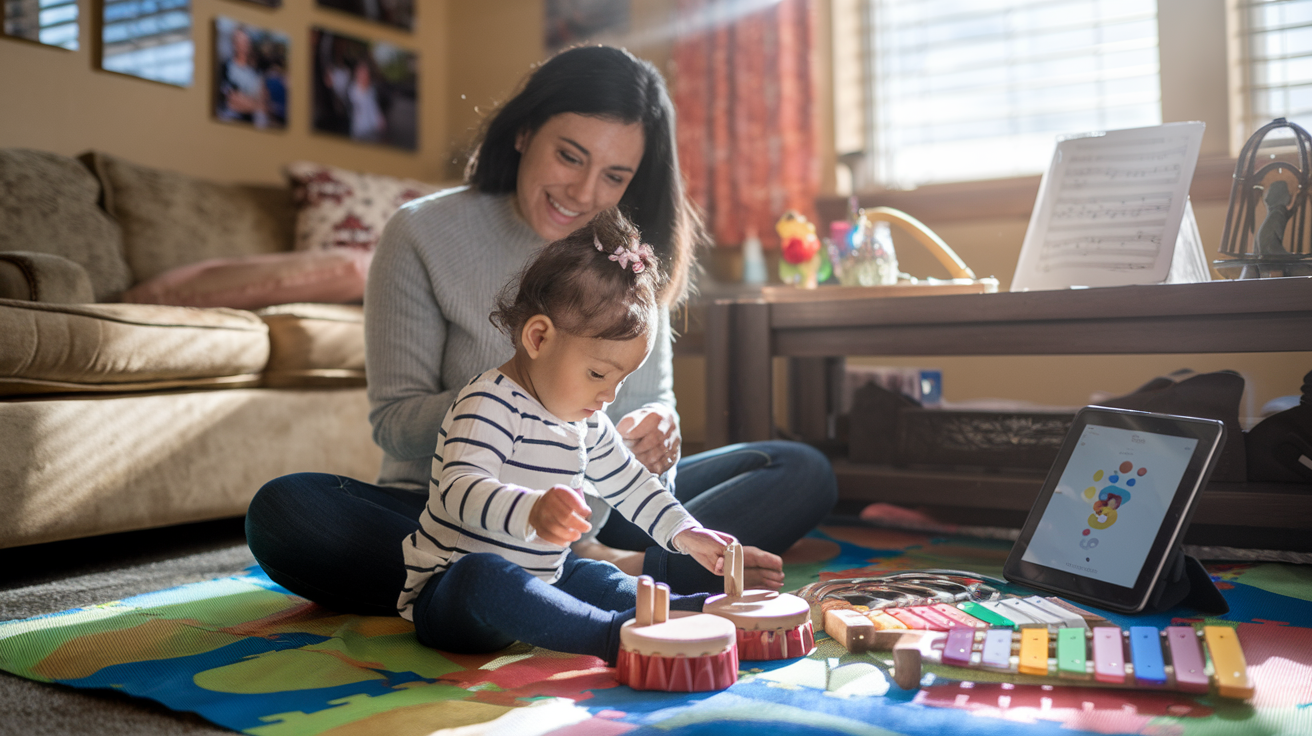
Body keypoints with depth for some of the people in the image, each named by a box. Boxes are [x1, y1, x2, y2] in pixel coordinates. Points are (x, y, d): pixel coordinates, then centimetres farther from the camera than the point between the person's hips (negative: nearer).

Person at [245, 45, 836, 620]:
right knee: (281, 512, -32)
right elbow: (393, 422, -9)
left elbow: (653, 397, 6)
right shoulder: (423, 235, -7)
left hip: (595, 513, 3)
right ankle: (594, 572, -32)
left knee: (805, 473, -7)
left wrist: (657, 429, -19)